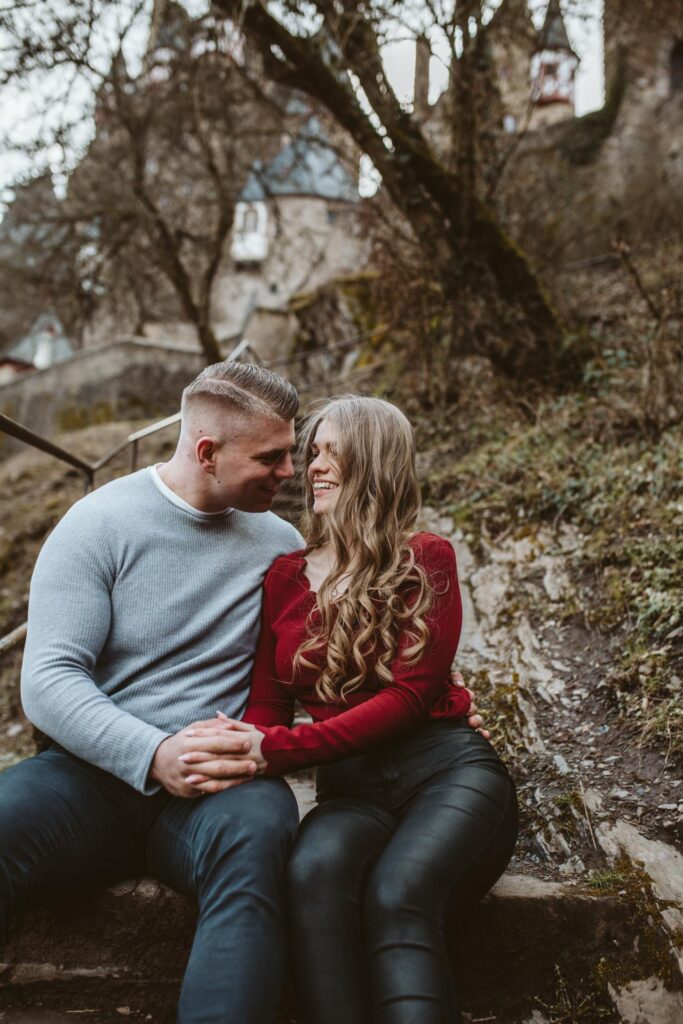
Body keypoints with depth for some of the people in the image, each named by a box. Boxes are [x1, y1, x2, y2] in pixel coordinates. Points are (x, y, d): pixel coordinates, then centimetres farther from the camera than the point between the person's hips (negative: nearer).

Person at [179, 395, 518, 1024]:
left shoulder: (425, 560, 4)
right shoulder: (285, 576, 15)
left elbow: (409, 695, -8)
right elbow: (267, 703, 13)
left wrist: (277, 750, -18)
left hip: (447, 768, -2)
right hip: (352, 789, 3)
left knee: (397, 895, -34)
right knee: (314, 871, -33)